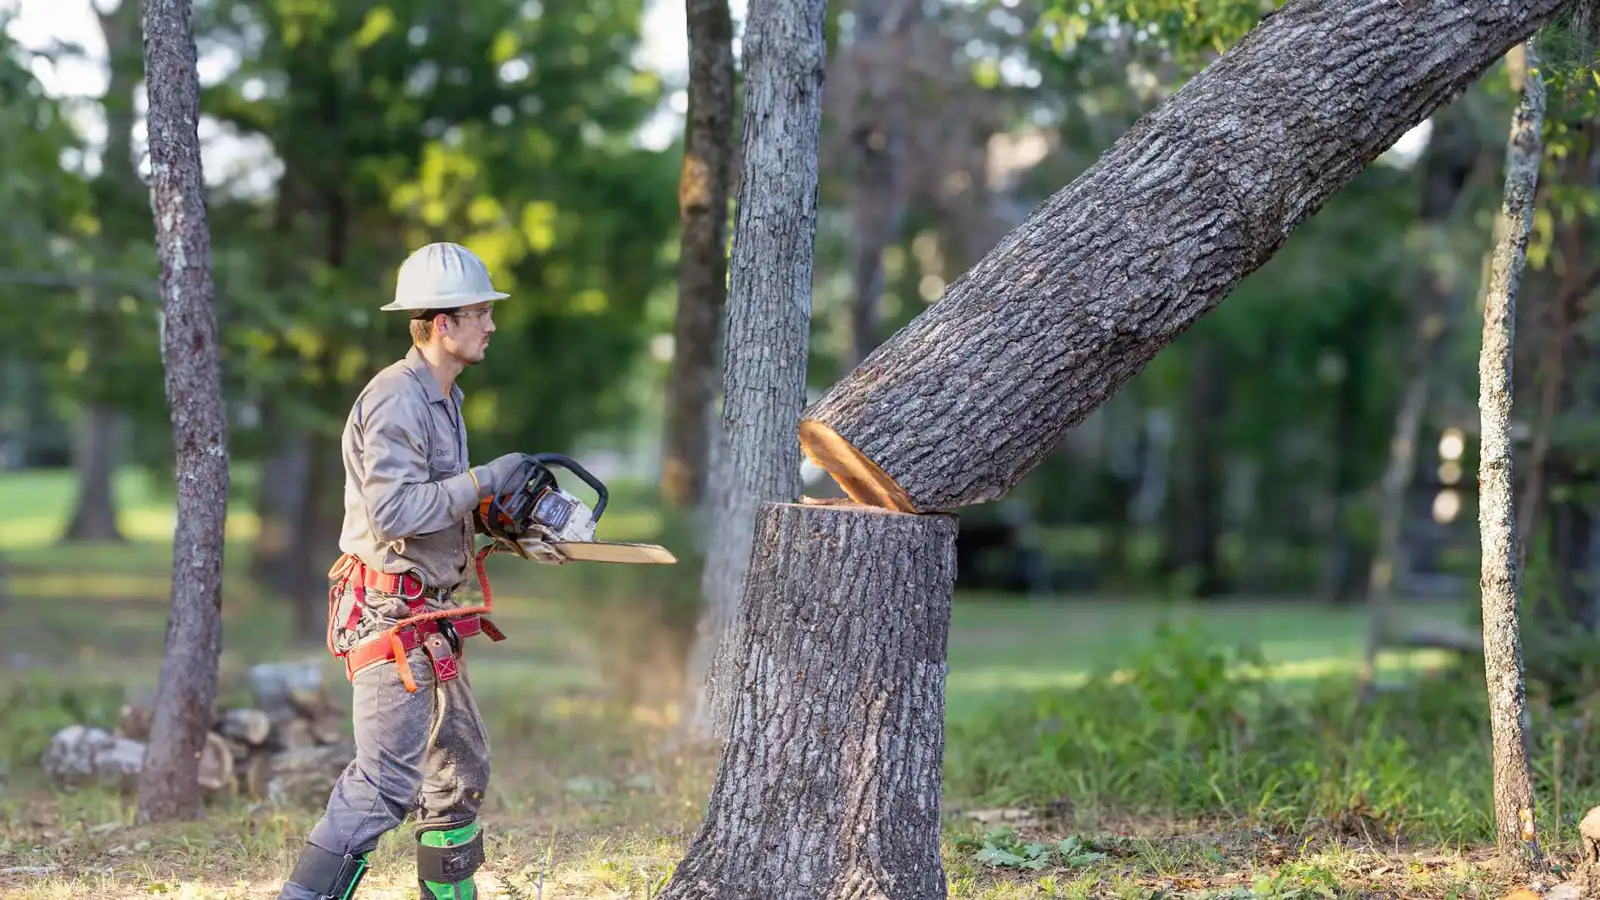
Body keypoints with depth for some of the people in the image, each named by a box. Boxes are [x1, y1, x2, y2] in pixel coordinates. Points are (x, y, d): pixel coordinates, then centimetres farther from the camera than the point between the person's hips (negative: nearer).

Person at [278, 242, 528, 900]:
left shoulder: (440, 399, 17)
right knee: (387, 781, -15)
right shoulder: (395, 399, -17)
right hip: (390, 615, -11)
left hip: (425, 621, 11)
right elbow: (393, 510, -26)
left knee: (461, 767, 17)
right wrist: (483, 480, -20)